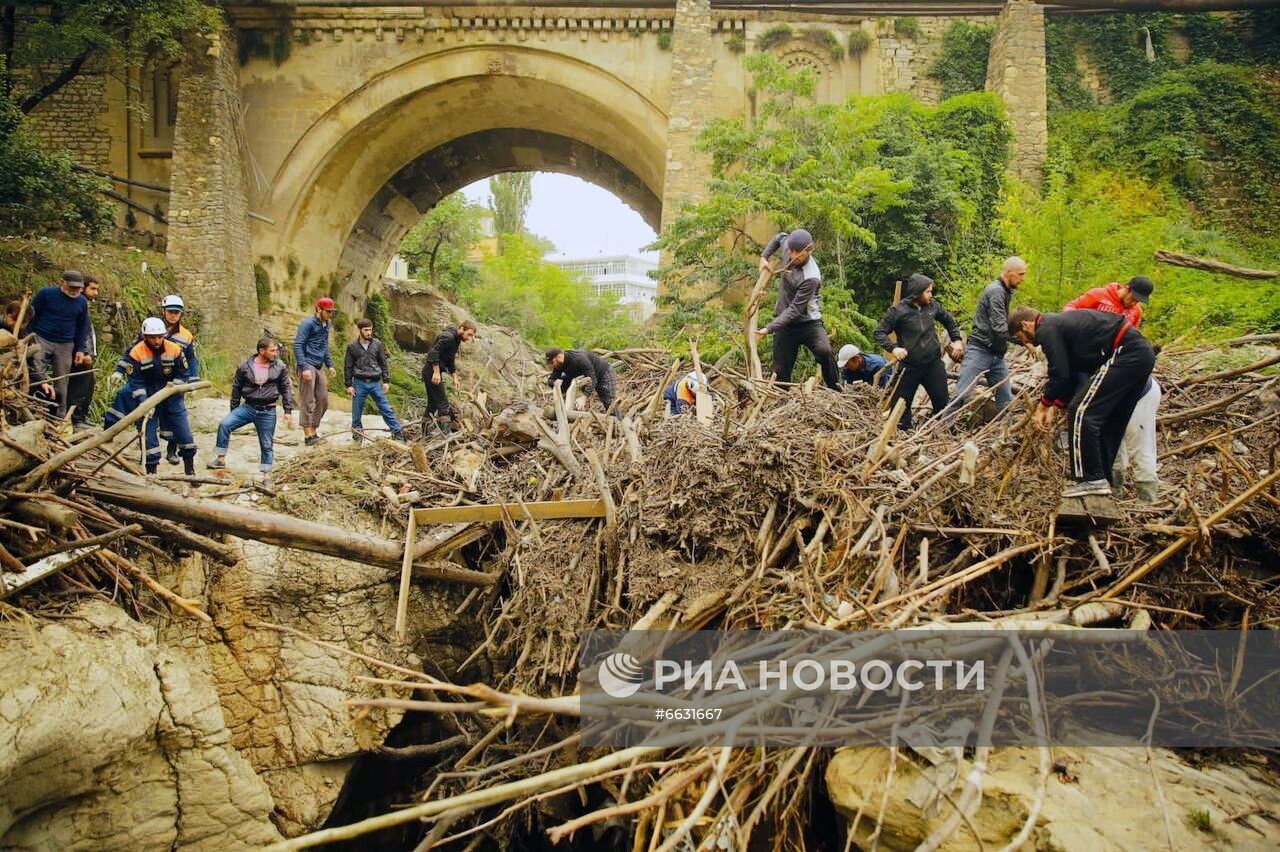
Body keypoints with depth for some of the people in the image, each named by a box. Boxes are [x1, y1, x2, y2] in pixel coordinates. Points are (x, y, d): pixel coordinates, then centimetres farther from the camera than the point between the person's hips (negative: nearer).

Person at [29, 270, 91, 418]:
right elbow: (31, 317, 1)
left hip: (65, 345, 3)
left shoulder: (82, 301, 5)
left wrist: (81, 350, 7)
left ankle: (60, 417, 14)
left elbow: (83, 327, 13)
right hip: (42, 340, -3)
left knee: (61, 383, 7)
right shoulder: (46, 294, -4)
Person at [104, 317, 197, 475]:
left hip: (171, 395, 1)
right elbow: (136, 381, -15)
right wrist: (143, 403, -25)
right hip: (147, 395, -1)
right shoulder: (136, 353, -15)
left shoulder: (175, 350, -11)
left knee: (182, 425, 1)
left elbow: (182, 373, 0)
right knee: (148, 430, -4)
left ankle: (190, 468, 14)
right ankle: (151, 469, 5)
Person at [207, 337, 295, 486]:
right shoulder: (245, 366, -1)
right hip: (247, 407, 1)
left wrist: (288, 411, 0)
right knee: (224, 424, -20)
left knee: (267, 445, 4)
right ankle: (221, 460, -10)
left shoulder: (280, 367, -1)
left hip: (268, 411, -1)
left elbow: (286, 389, 5)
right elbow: (236, 388, 8)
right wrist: (233, 411, 11)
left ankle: (266, 475, 17)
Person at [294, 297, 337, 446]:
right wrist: (304, 368, -22)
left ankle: (313, 432, 15)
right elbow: (297, 345, -15)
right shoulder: (308, 324, -9)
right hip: (307, 366, -8)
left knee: (323, 401, 7)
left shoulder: (325, 325, 16)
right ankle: (308, 436, -6)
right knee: (308, 402, -8)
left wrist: (330, 365, 19)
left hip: (319, 368, 8)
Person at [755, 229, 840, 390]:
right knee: (781, 370, 4)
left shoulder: (811, 277, -27)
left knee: (824, 351, -32)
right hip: (785, 324, 6)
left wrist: (769, 328, -33)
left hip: (809, 322, -6)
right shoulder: (787, 246, -7)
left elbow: (794, 310, -28)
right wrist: (764, 256, 9)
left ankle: (836, 393, -17)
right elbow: (780, 237, 20)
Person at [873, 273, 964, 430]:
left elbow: (949, 320, 21)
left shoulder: (932, 306, 2)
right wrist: (893, 348, -23)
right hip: (909, 367, -4)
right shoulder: (898, 310, -12)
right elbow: (879, 332, -9)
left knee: (942, 401, 9)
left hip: (934, 364, 4)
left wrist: (956, 340, 11)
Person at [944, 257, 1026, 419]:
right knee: (961, 396, -12)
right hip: (980, 350, -9)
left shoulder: (1006, 291, 15)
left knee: (1006, 400, 7)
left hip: (996, 354, 9)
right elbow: (1000, 328, -21)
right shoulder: (995, 291, -14)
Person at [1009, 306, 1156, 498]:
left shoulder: (1046, 329, -6)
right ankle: (1101, 478, 22)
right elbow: (1070, 376, 28)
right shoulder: (1059, 323, 25)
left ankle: (1090, 480, -9)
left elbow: (1059, 376, -11)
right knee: (1111, 421, 17)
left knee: (1080, 411, -9)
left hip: (1125, 353, -11)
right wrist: (1054, 408, 25)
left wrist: (1042, 407, 3)